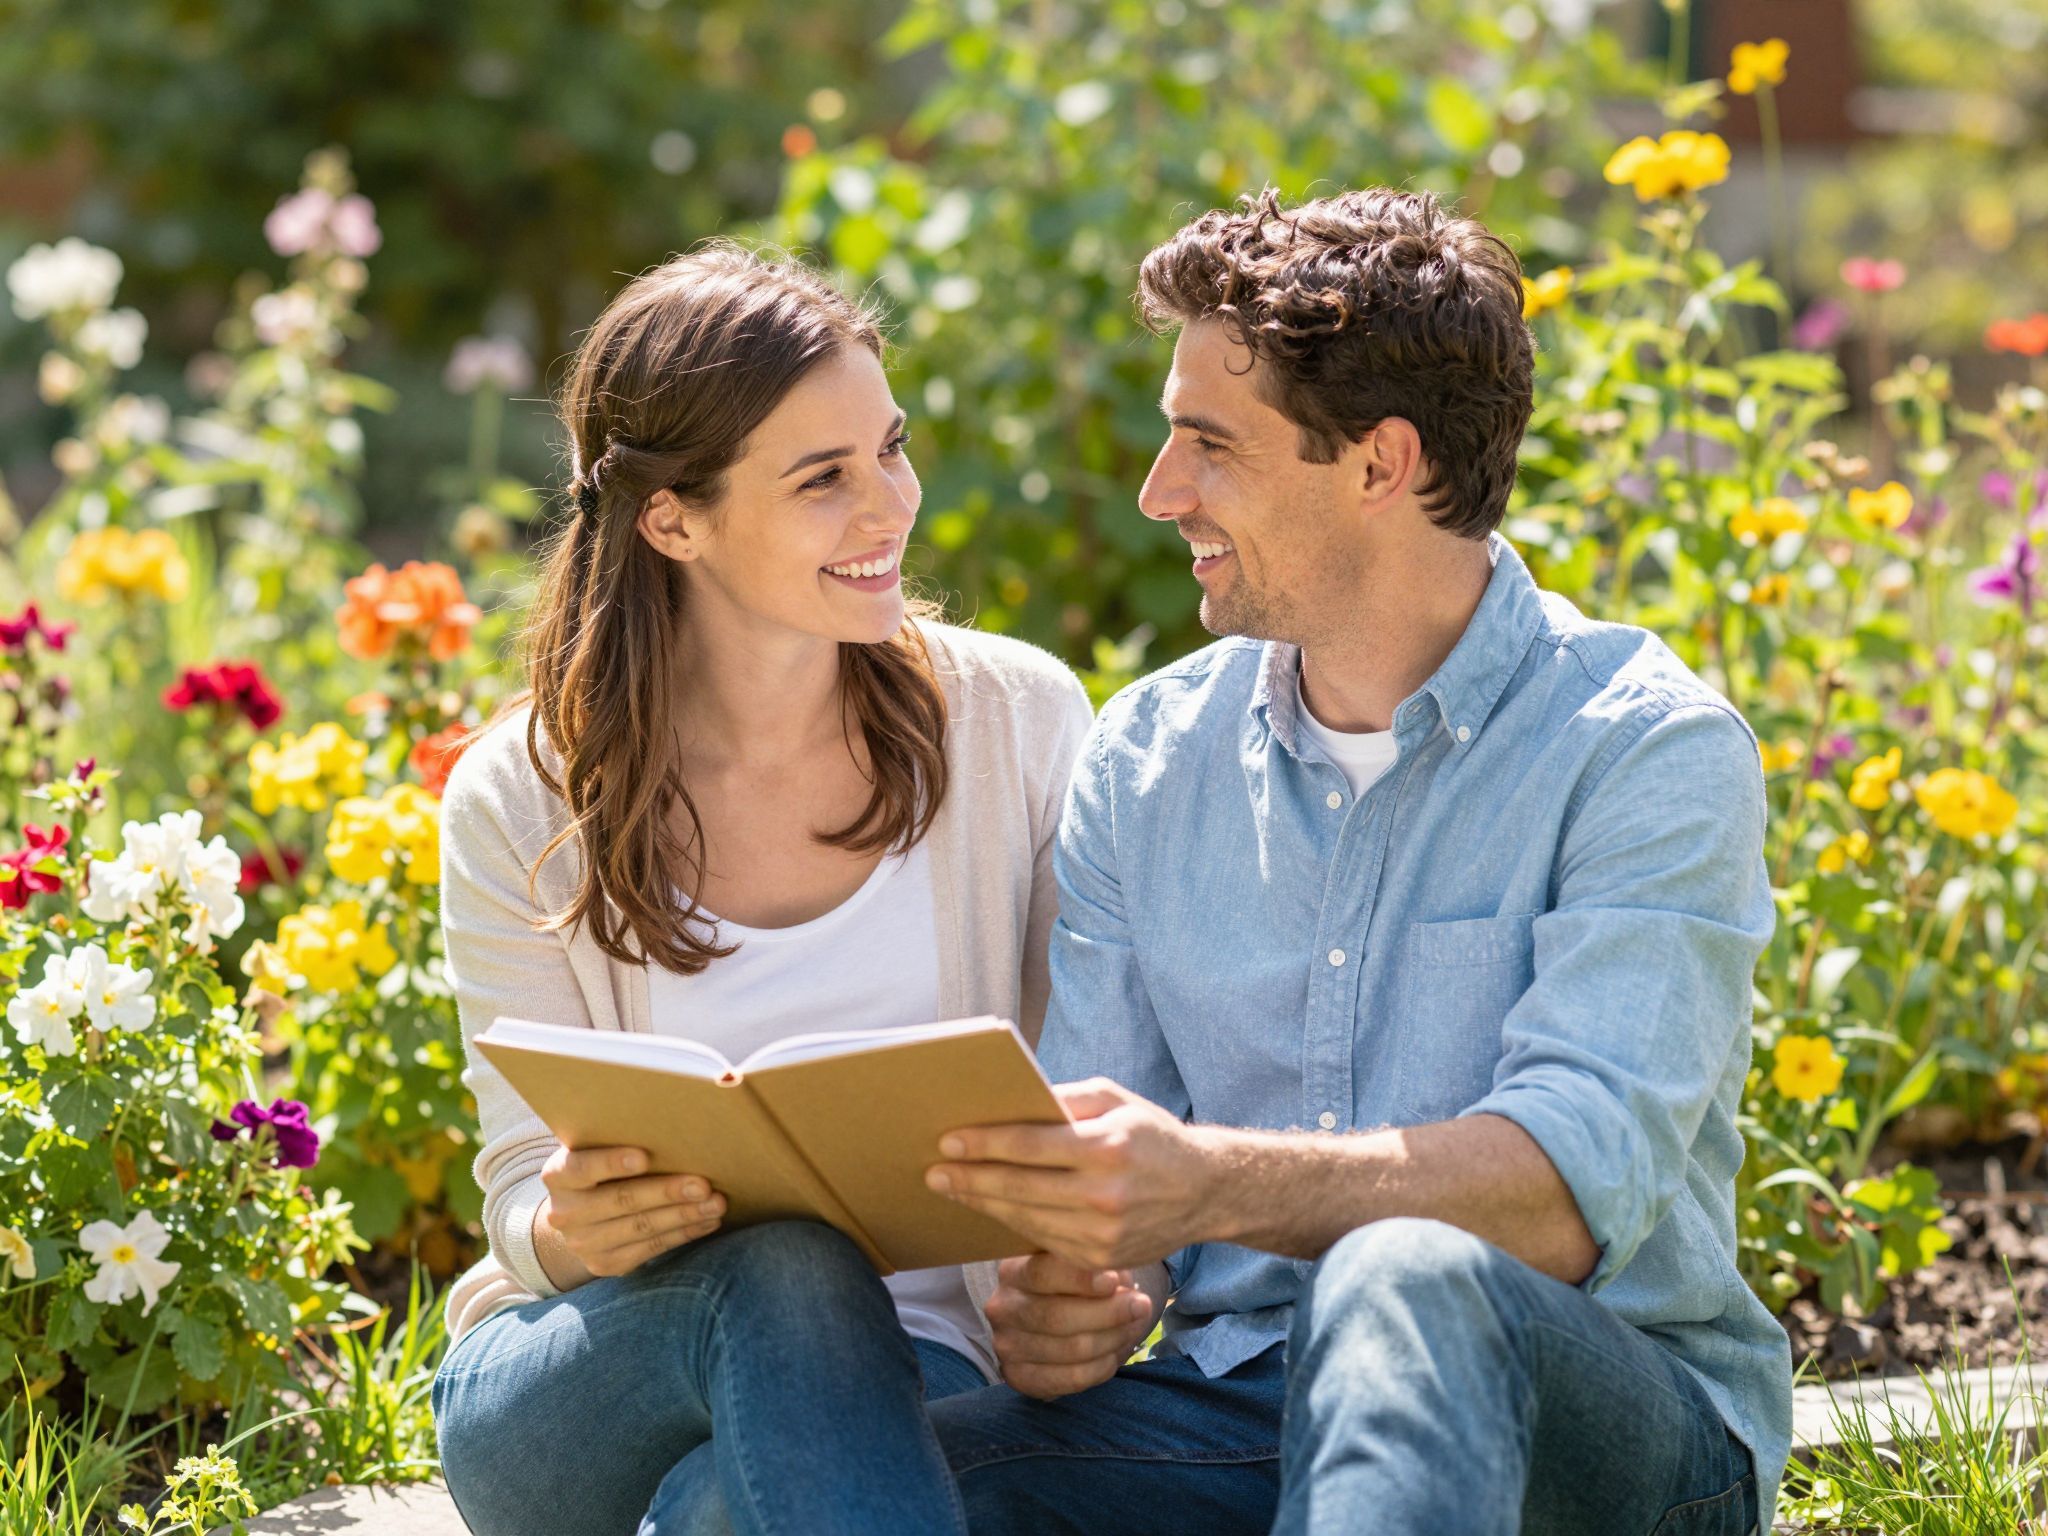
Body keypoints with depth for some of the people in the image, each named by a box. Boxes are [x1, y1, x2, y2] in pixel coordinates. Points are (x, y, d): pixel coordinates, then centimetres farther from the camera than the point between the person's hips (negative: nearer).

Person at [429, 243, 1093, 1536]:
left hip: (904, 1368, 0)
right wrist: (568, 1231, -25)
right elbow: (528, 1185, 1)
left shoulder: (1020, 722, 1)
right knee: (786, 1277, -36)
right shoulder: (526, 800, -2)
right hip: (588, 1372, 1)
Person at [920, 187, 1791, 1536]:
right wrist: (1062, 1299, -16)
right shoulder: (1146, 760, 11)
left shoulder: (1651, 751, -6)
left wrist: (1212, 1182, -36)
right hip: (1239, 1409, 4)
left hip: (1606, 1423, -3)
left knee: (1402, 1284, -40)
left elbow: (1575, 1185, -20)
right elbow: (1105, 1180, 9)